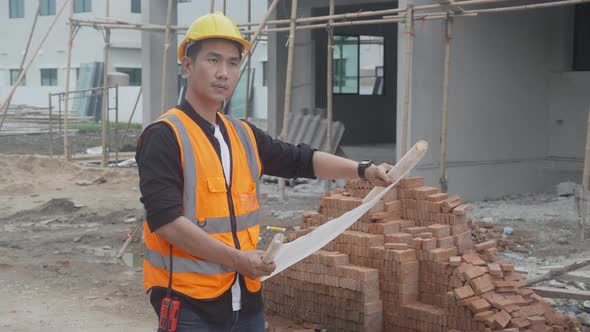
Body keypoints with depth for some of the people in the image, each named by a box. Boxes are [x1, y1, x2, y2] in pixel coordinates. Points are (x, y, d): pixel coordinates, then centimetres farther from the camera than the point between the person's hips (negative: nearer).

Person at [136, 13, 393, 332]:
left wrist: (363, 170, 8)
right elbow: (164, 219, -20)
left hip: (246, 298, 7)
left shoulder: (244, 135, 12)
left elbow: (301, 159, 21)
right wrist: (237, 259, -20)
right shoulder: (164, 136, -13)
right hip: (190, 304, -7)